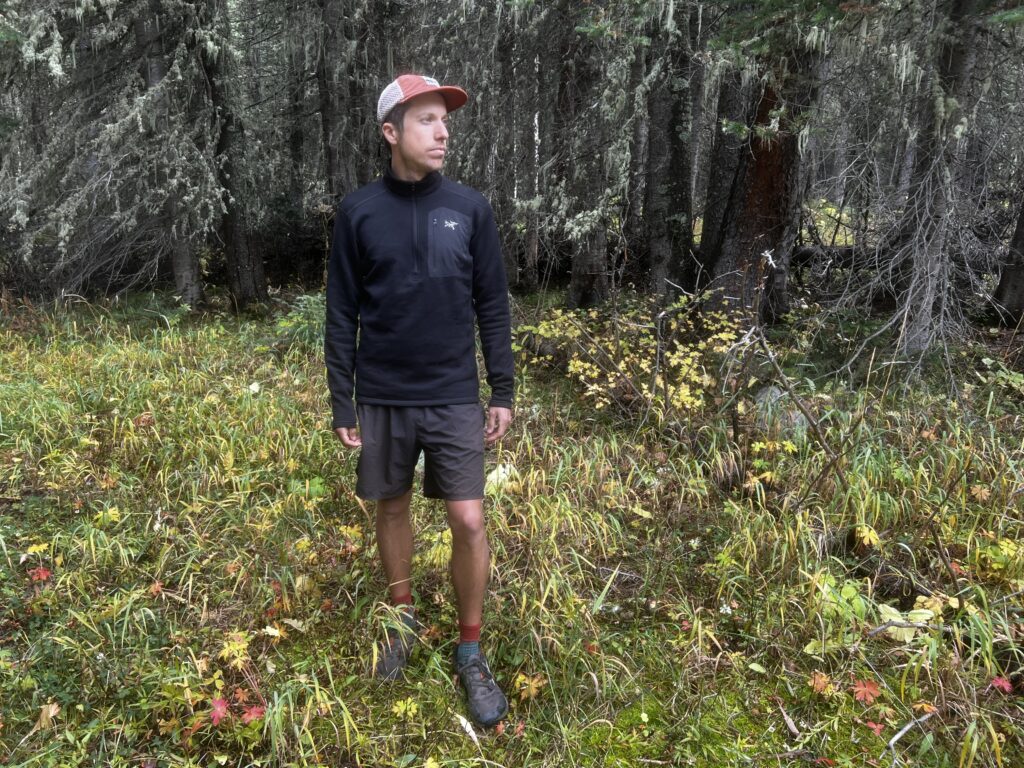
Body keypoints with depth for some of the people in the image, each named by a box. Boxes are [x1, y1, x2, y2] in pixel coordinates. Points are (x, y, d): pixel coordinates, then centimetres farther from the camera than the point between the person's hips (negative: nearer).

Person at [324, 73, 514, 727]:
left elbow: (493, 308, 3)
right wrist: (343, 405, 0)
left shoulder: (470, 208, 0)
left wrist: (503, 393, 1)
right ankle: (404, 620, 37)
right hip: (383, 399, 1)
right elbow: (342, 316, 1)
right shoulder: (359, 212, -2)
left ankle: (472, 651, 17)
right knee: (393, 508, 14)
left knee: (469, 520, -3)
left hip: (455, 398, 0)